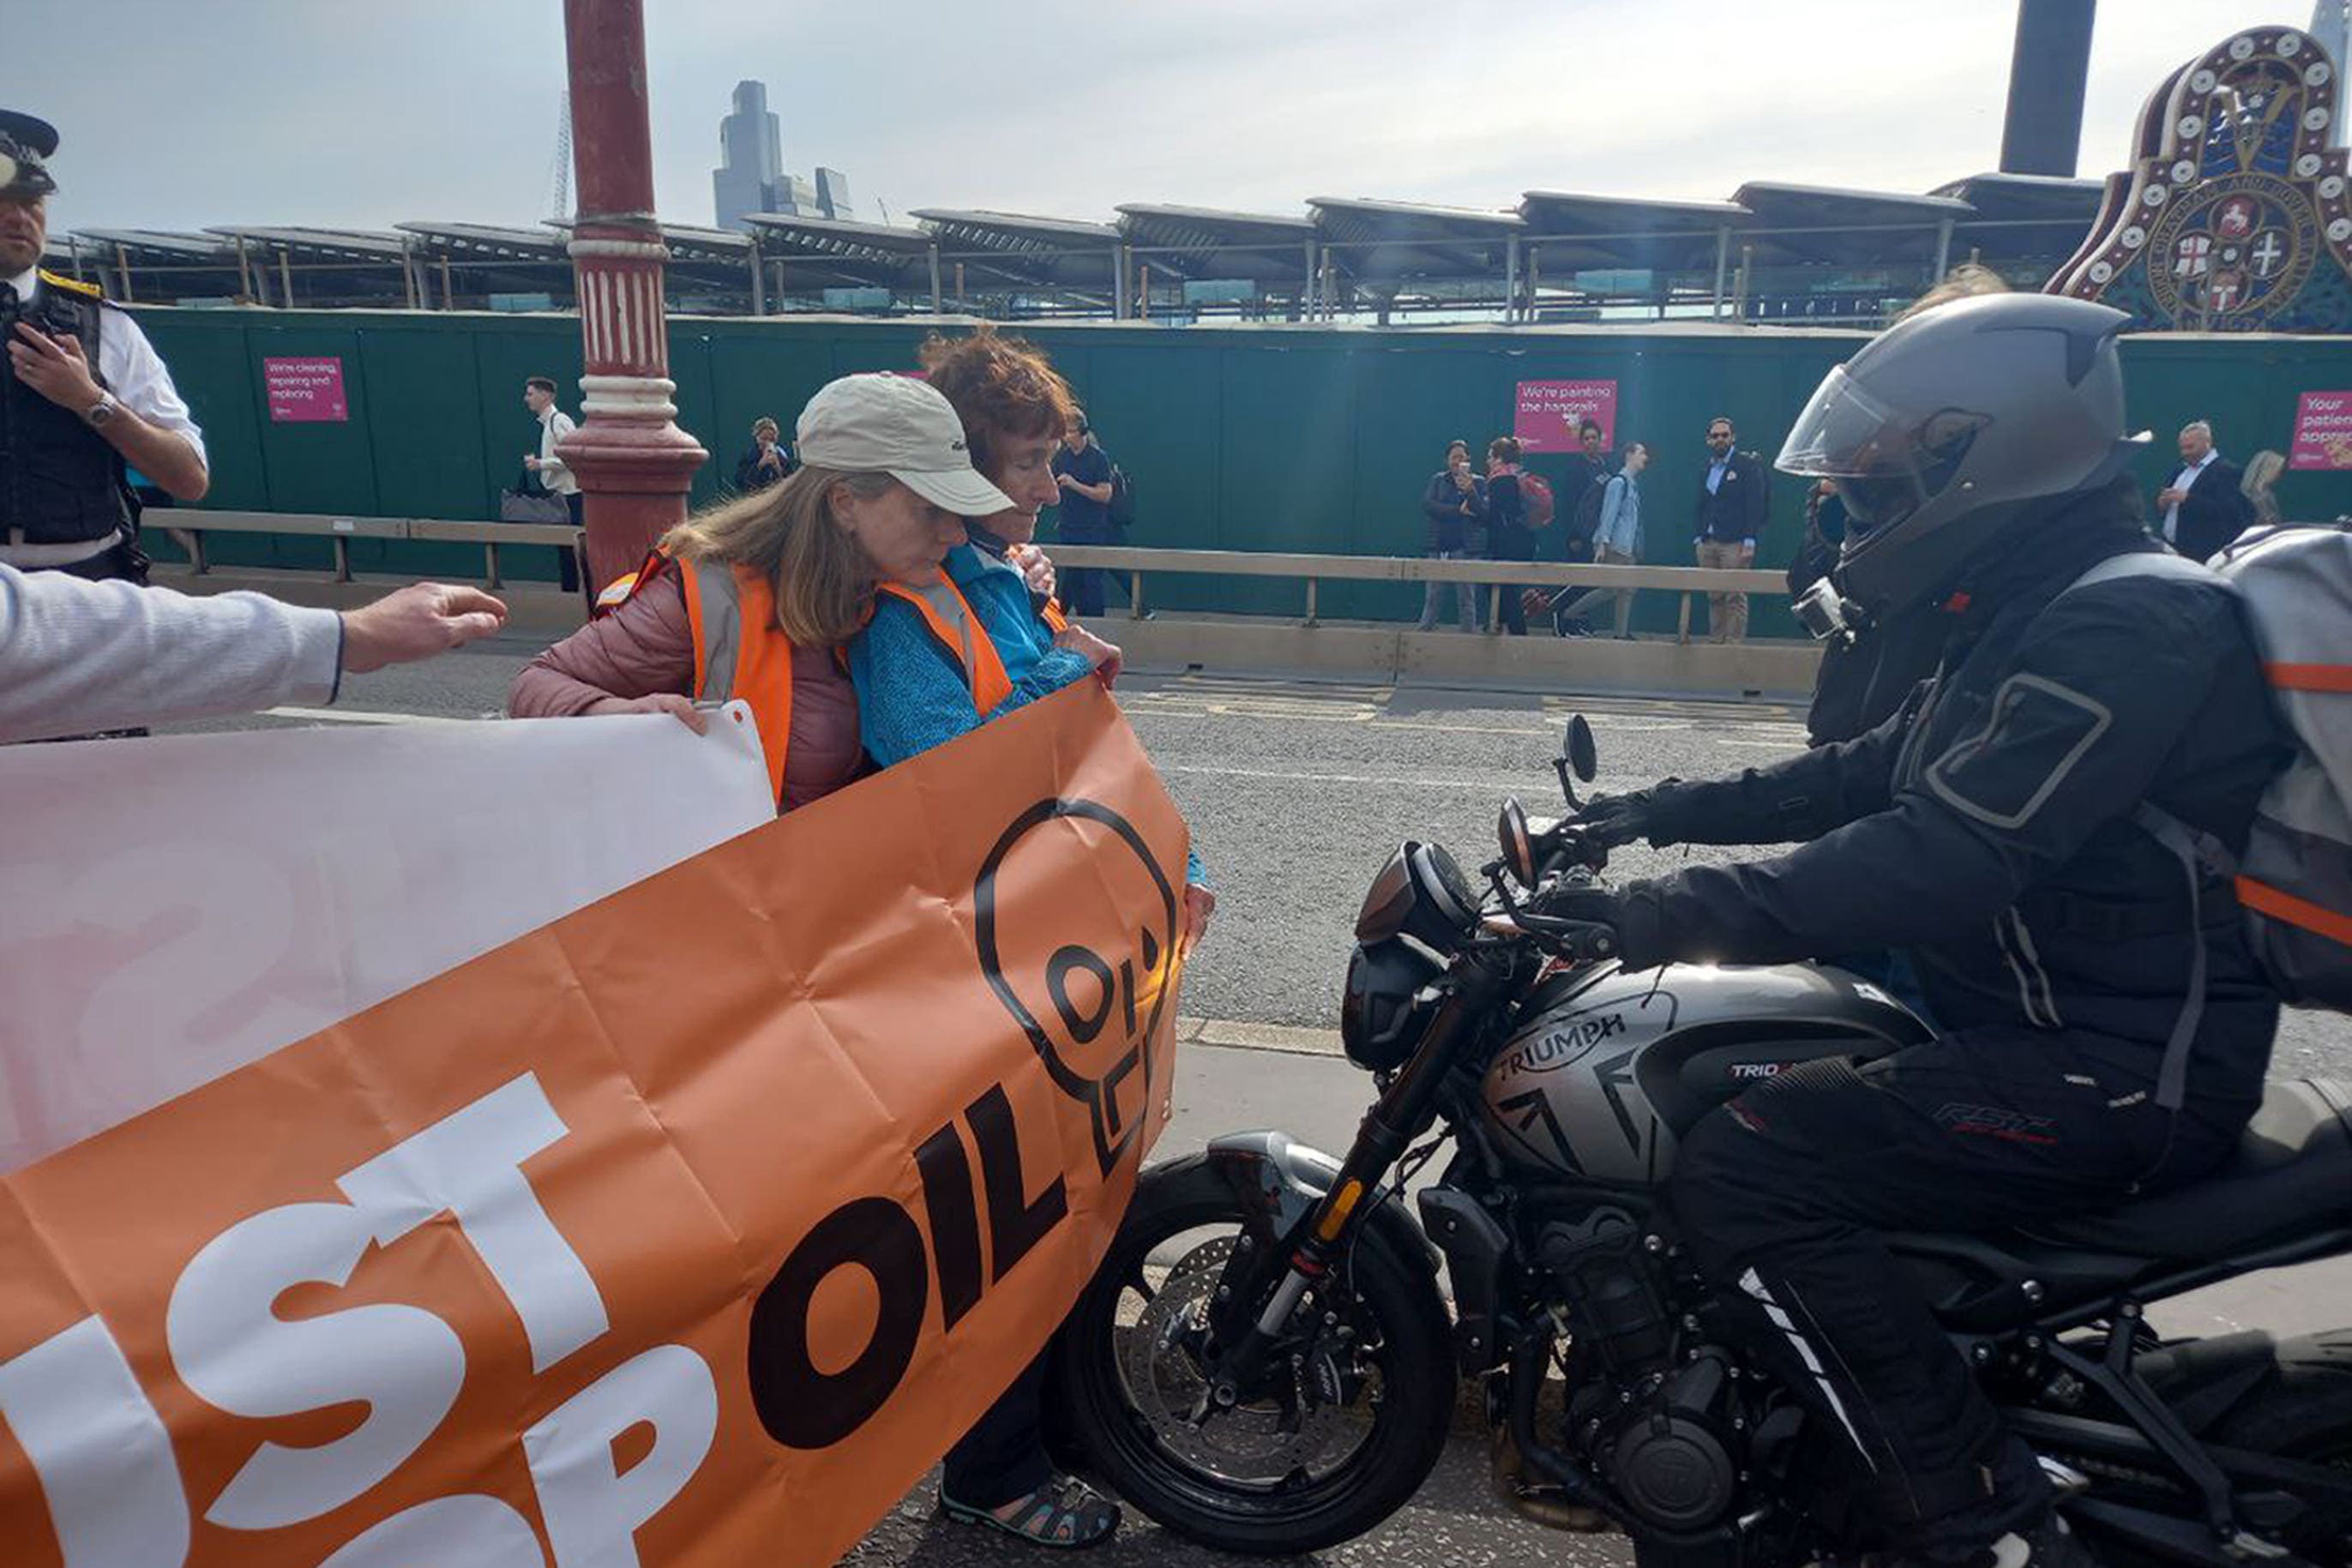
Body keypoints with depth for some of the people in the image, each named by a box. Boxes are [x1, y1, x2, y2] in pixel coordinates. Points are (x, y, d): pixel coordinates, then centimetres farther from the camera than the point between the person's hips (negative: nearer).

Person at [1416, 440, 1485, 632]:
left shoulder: (1478, 483, 6)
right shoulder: (1438, 480, 11)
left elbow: (1484, 514, -7)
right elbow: (1427, 506, -5)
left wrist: (1470, 491, -21)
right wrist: (1459, 510, -12)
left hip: (1464, 548, -2)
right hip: (1439, 546, 2)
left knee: (1466, 598, -1)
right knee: (1432, 597, 4)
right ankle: (1423, 631, 9)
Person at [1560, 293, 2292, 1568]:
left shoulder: (2131, 622, -20)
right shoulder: (2029, 617, 13)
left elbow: (1953, 856, -32)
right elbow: (1867, 776, 19)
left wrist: (1685, 914, -36)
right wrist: (1661, 815, 13)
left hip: (2116, 1076, -10)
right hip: (2015, 1018, 10)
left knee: (1739, 1170, -24)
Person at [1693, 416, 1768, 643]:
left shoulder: (1748, 465, -1)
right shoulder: (1707, 468, 17)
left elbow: (1755, 504, -8)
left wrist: (1750, 541, -15)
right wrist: (1698, 537, 8)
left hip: (1735, 543, -5)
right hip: (1708, 543, 6)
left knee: (1735, 597, -8)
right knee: (1714, 597, 6)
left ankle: (1735, 641, -6)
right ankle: (1714, 640, 9)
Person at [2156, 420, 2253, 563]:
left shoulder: (2226, 470, -7)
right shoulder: (2182, 469, 18)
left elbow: (2226, 510, -19)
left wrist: (2187, 498, -23)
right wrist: (2162, 504, -2)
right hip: (2171, 548, 8)